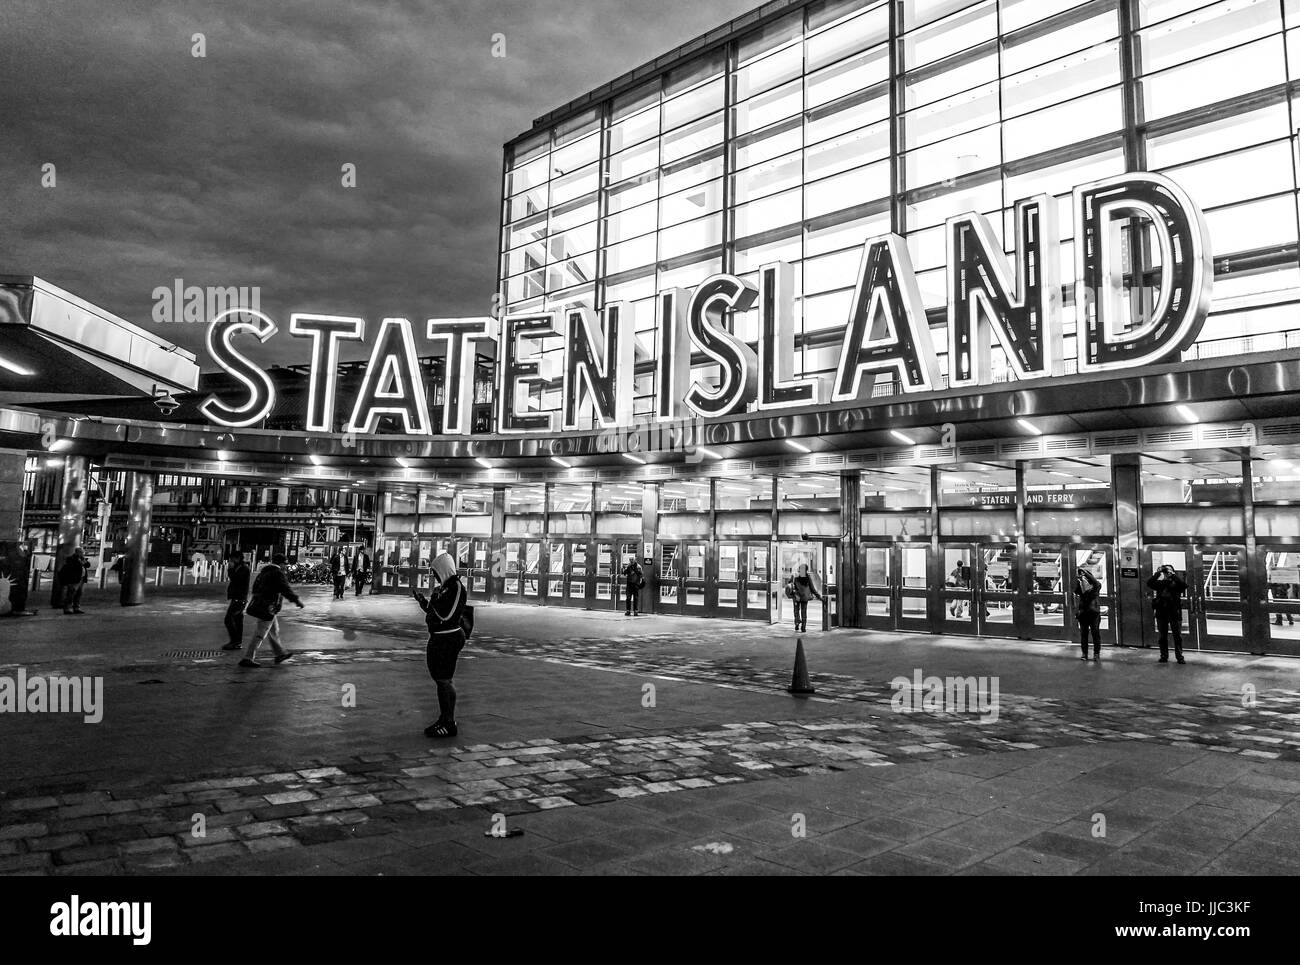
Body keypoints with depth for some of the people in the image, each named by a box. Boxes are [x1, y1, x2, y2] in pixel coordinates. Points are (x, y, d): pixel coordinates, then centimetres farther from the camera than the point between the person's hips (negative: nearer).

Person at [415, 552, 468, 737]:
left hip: (449, 638, -10)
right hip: (438, 638, 10)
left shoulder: (456, 587, -16)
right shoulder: (442, 586, 13)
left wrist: (433, 599, -14)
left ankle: (450, 724, -1)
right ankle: (444, 719, 25)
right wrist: (422, 600, 12)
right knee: (439, 679, 15)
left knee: (444, 680, -7)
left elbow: (446, 615, -22)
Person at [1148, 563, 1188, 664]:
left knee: (1178, 636, 1)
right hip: (1161, 614, 2)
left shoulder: (1176, 583, 2)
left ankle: (1179, 657, 8)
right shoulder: (1159, 583, 7)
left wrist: (1173, 575, -16)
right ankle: (1164, 656, 15)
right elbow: (1149, 584, -10)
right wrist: (1157, 573, -12)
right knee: (1163, 636, 7)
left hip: (1175, 613, -2)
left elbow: (1184, 586, -19)